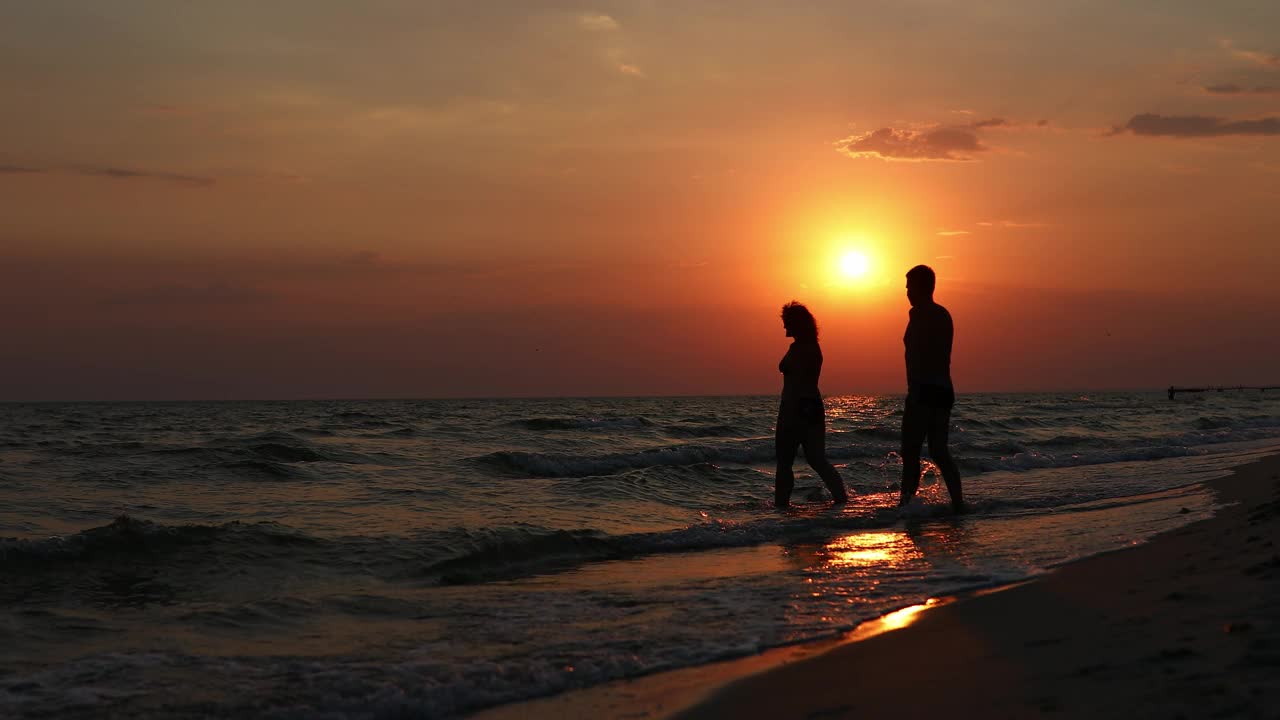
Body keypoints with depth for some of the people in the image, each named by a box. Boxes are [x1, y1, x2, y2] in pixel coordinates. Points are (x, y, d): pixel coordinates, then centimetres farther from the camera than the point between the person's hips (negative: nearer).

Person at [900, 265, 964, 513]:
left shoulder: (920, 315, -10)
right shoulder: (943, 315, 18)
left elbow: (918, 356, -20)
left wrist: (913, 390, -22)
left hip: (924, 390, -9)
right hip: (944, 390, 9)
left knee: (910, 451, -8)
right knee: (939, 450, 11)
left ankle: (907, 502, -13)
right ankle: (957, 502, 6)